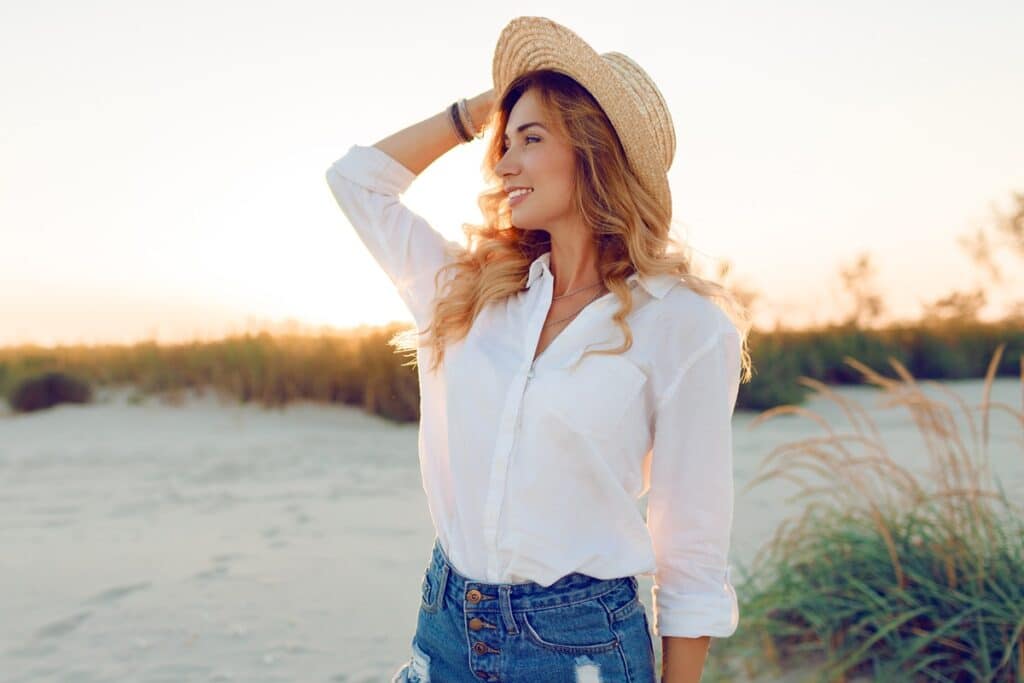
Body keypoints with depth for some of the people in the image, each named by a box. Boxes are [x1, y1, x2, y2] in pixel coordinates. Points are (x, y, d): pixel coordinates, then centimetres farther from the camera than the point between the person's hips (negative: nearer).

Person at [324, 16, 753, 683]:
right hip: (445, 623, 5)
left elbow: (693, 556, -6)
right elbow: (357, 178, 13)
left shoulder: (683, 327, -10)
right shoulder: (470, 291, 4)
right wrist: (478, 110, 9)